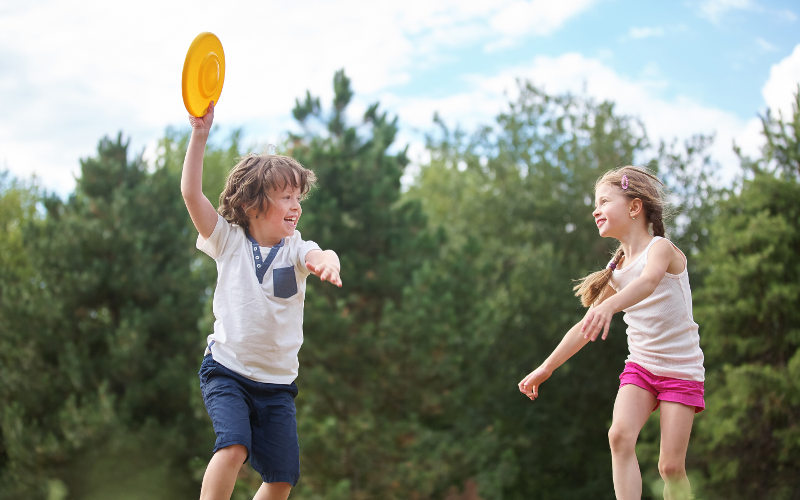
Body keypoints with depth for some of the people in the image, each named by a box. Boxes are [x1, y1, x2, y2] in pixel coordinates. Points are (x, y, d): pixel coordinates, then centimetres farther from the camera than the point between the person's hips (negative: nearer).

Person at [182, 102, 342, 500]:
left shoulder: (296, 249, -2)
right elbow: (191, 193, -12)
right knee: (234, 446, -27)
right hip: (226, 370, -3)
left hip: (277, 382, 3)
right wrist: (200, 133, -20)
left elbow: (320, 256, -25)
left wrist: (328, 262, -50)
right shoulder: (229, 241, -3)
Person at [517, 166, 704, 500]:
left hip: (681, 370, -5)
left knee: (671, 466, -9)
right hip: (639, 365, 5)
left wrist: (609, 305, -55)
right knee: (620, 435, -20)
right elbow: (586, 328, 15)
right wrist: (546, 368, 17)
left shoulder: (661, 248, -11)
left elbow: (649, 281, -35)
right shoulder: (615, 270, 7)